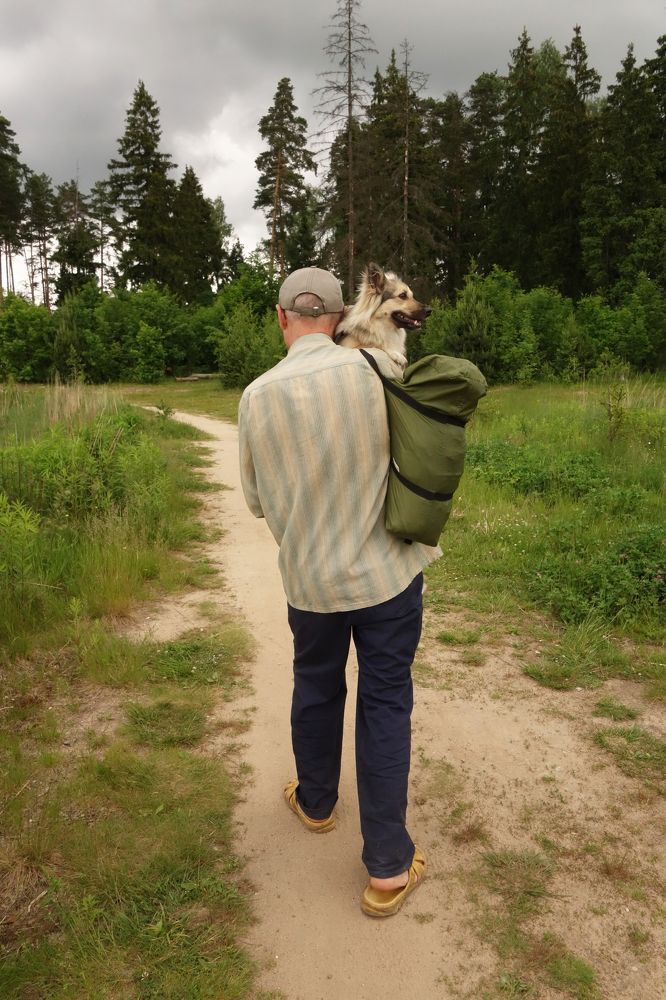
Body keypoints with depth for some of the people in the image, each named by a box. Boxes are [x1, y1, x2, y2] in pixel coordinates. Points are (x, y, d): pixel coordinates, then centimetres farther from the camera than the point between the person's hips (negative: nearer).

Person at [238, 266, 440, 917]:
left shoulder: (258, 395, -9)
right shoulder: (377, 369, -13)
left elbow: (257, 501, 2)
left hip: (310, 576, 2)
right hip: (387, 570, -1)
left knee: (316, 690, 23)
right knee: (385, 705, 9)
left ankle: (315, 802, 46)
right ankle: (388, 867, 17)